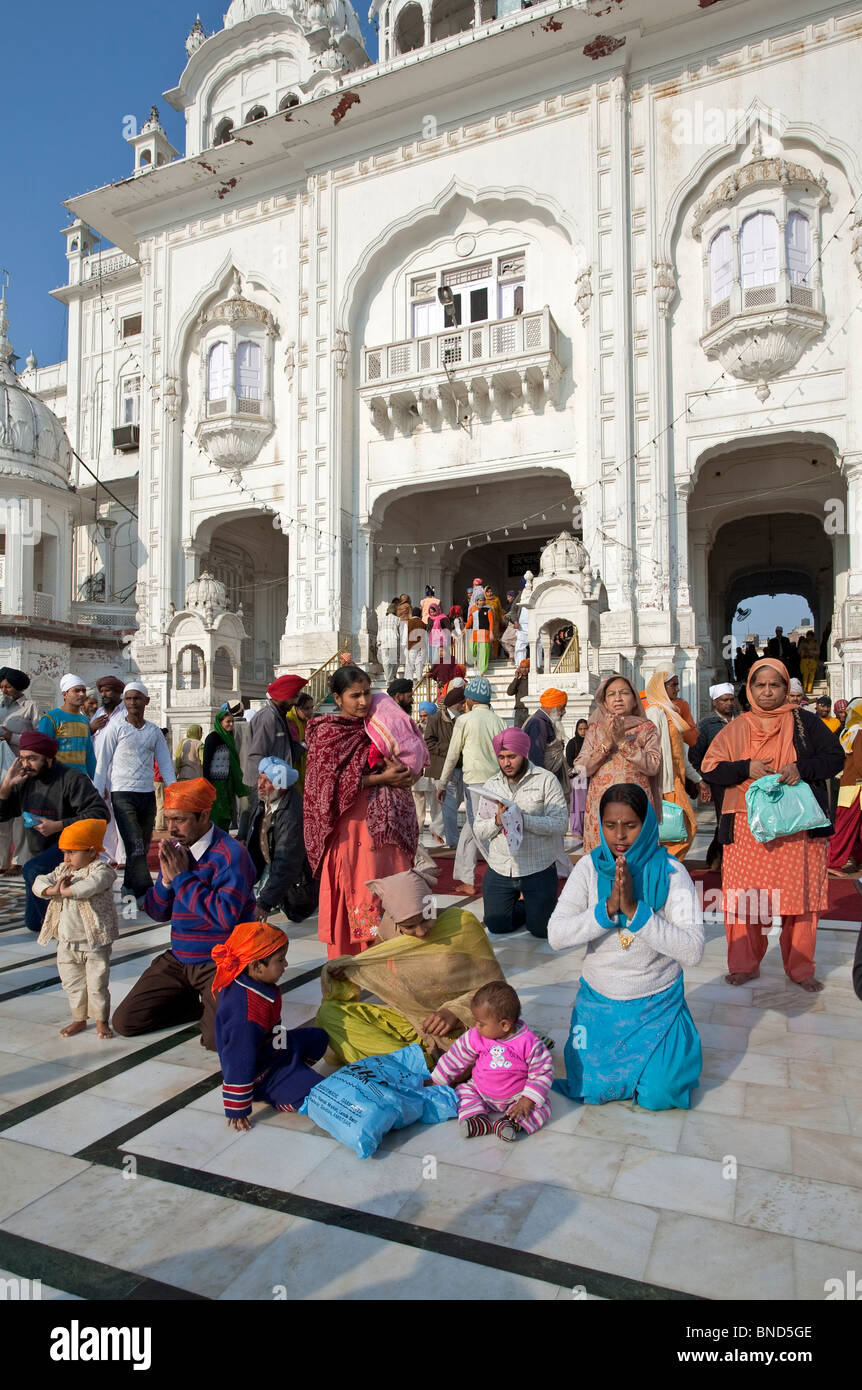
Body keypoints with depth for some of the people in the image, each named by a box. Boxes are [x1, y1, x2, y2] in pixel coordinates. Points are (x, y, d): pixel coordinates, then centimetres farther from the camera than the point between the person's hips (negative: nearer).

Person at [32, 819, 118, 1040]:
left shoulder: (101, 869, -15)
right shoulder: (62, 870, 9)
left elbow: (92, 885, -35)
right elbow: (39, 883, -1)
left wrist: (66, 891, -26)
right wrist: (52, 889, -20)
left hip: (95, 942, -7)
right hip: (66, 942, 7)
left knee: (97, 984, 2)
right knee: (72, 983, 17)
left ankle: (101, 1021, 19)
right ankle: (79, 1019, 33)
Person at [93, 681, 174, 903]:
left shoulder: (154, 731, 10)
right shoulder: (115, 728, 0)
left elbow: (165, 764, 12)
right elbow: (103, 764, 1)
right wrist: (97, 796, -4)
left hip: (148, 794, 4)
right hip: (123, 794, -4)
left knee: (143, 846, 9)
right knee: (135, 847, -12)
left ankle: (129, 885, 24)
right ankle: (145, 894, -15)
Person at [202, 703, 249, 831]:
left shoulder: (229, 738, 13)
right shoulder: (213, 737, -10)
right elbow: (206, 762, -14)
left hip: (227, 784, 8)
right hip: (215, 783, -8)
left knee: (226, 817, 10)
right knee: (216, 817, -7)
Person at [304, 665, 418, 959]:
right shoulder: (327, 732, -1)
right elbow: (331, 784, -11)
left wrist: (398, 770, -2)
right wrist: (380, 778, -13)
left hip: (384, 826, 5)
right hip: (352, 827, -5)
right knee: (357, 898, -5)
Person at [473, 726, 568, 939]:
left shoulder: (546, 780, -6)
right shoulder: (491, 785, 7)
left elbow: (560, 823, -15)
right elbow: (478, 831, 4)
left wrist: (522, 819, -27)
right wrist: (498, 820, -18)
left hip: (538, 870, -4)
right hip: (499, 870, 4)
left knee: (541, 929, -1)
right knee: (497, 927, 5)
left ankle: (535, 907, 32)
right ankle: (523, 905, 34)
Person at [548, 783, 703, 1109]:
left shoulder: (670, 872, -16)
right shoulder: (590, 867, -11)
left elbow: (693, 950, -24)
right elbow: (556, 936, -17)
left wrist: (634, 910, -32)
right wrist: (608, 908, -29)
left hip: (657, 1005, -1)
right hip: (598, 1000, 2)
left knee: (658, 1096, -7)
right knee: (589, 1089, -2)